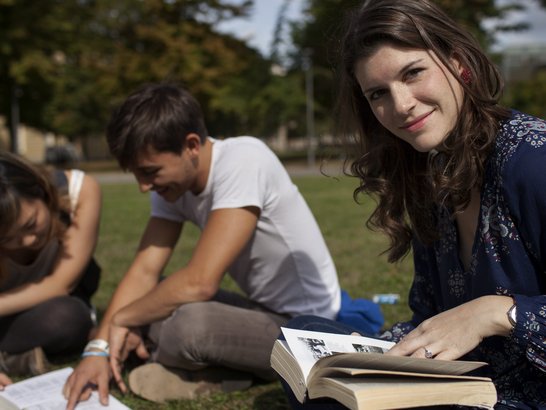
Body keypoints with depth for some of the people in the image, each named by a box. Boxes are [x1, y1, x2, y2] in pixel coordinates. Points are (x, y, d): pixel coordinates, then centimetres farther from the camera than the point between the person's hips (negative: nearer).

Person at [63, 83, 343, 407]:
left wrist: (122, 319, -16)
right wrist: (100, 348, -14)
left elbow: (199, 282, -31)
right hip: (261, 309, 8)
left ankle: (200, 375, -2)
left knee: (186, 324, -33)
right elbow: (145, 271, -3)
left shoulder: (243, 161, -26)